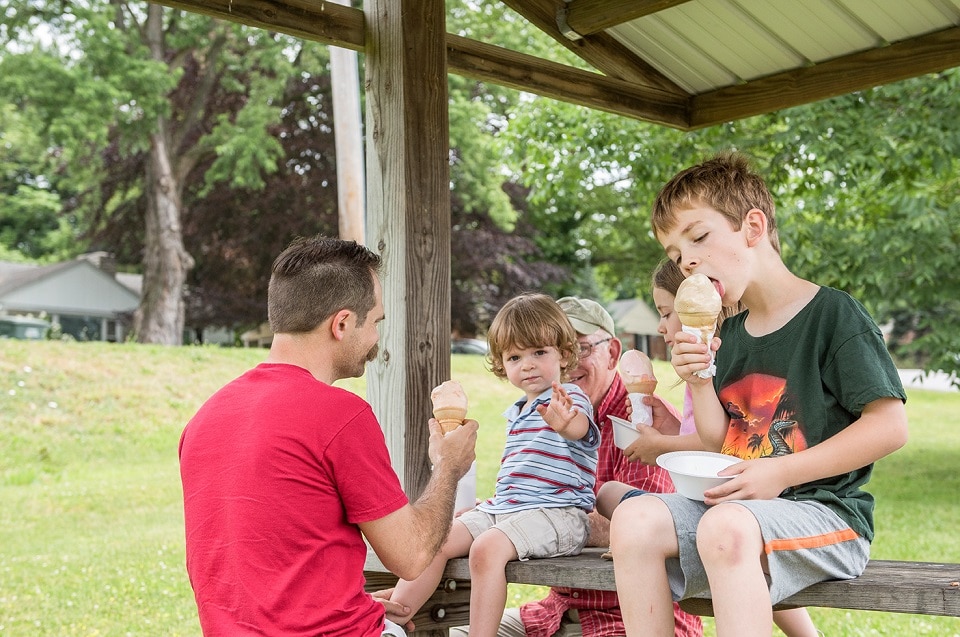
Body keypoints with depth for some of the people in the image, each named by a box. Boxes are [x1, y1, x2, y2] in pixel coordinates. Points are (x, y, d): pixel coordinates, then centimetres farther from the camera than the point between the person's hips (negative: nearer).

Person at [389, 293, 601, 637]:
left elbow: (580, 427, -34)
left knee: (487, 548, -31)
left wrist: (564, 422, -57)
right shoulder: (517, 412, 20)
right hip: (504, 508, 9)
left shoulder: (570, 397, -8)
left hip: (555, 512, -8)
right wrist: (493, 501, 19)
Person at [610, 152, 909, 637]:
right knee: (634, 519, -17)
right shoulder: (728, 336, 15)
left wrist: (780, 473, -16)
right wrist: (699, 382, -3)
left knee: (727, 527, -36)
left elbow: (890, 426, -12)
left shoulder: (833, 314, -6)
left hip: (826, 511, -6)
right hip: (736, 507, 7)